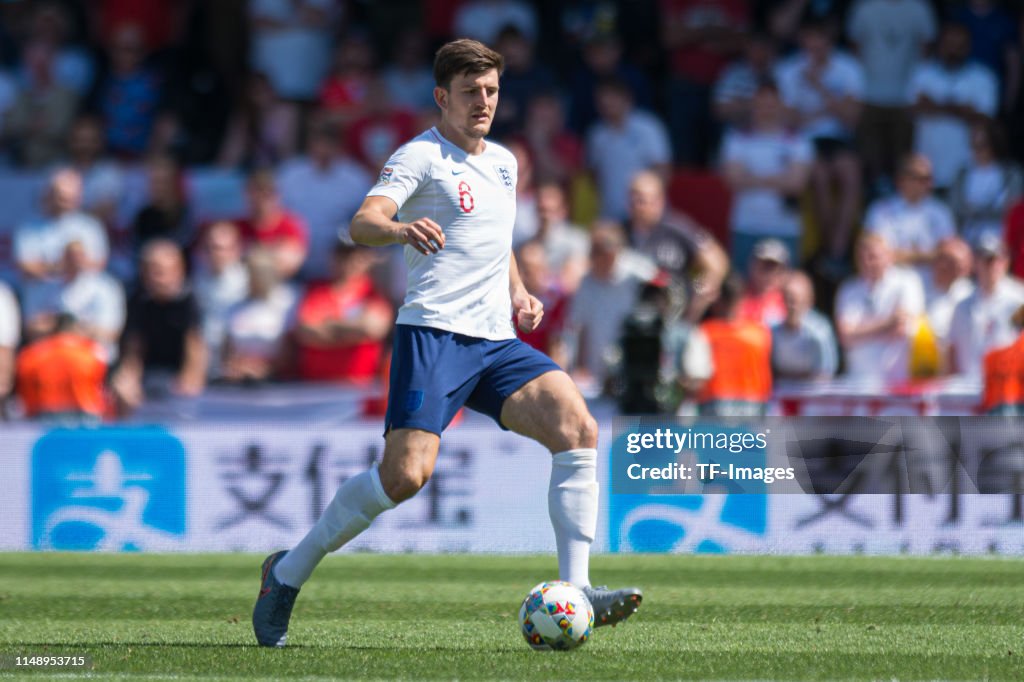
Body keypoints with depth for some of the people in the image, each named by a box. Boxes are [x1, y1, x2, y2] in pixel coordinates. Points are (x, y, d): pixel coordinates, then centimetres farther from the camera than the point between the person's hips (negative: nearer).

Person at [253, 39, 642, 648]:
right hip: (434, 332, -7)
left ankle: (574, 592, -15)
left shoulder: (503, 162, 21)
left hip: (499, 341, 7)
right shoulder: (422, 156, -2)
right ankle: (288, 574, -1)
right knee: (407, 472, -20)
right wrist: (399, 229, -42)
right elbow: (364, 223, -19)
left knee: (579, 429, -15)